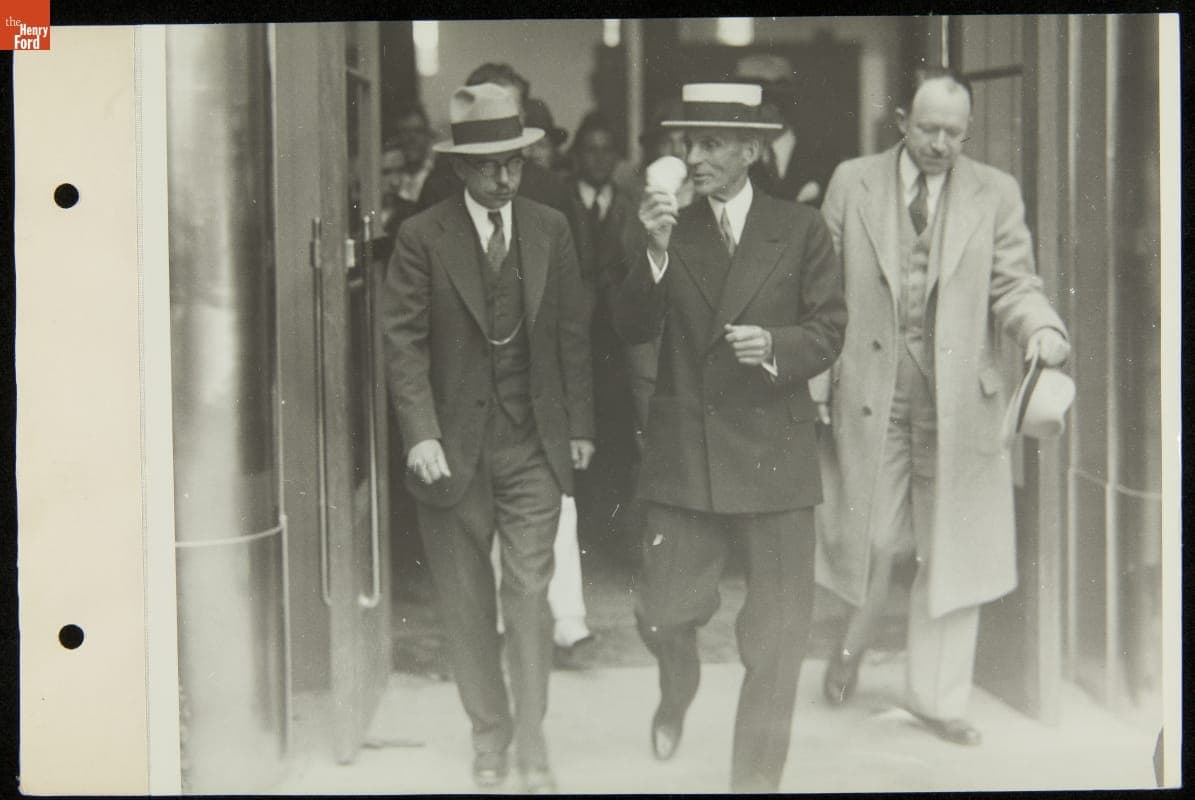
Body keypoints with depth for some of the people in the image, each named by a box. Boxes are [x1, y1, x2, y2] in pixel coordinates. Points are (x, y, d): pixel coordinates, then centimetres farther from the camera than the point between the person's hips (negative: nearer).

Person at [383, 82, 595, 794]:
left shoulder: (552, 230, 4)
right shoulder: (422, 238, -4)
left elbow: (573, 334, 9)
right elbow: (404, 342, -7)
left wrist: (580, 425, 7)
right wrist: (420, 434, -16)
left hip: (535, 444, 1)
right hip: (454, 446, -1)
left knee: (529, 590, -3)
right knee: (466, 600, 8)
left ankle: (532, 740, 7)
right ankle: (489, 729, 23)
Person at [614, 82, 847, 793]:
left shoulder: (801, 231, 2)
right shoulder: (669, 231, 5)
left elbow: (829, 331, 1)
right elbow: (633, 329, -4)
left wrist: (773, 345, -18)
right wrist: (656, 253, -17)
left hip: (775, 449, -1)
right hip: (684, 452, 1)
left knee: (776, 637, 4)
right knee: (662, 614, 0)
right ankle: (679, 689, 37)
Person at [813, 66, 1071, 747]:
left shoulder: (996, 193, 3)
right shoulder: (852, 183, 3)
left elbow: (1013, 286, 0)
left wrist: (1043, 329, -22)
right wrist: (817, 380, -3)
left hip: (959, 397, 1)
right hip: (870, 391, 0)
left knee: (951, 551, 6)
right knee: (873, 538, 5)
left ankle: (938, 698, 19)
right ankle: (854, 643, 37)